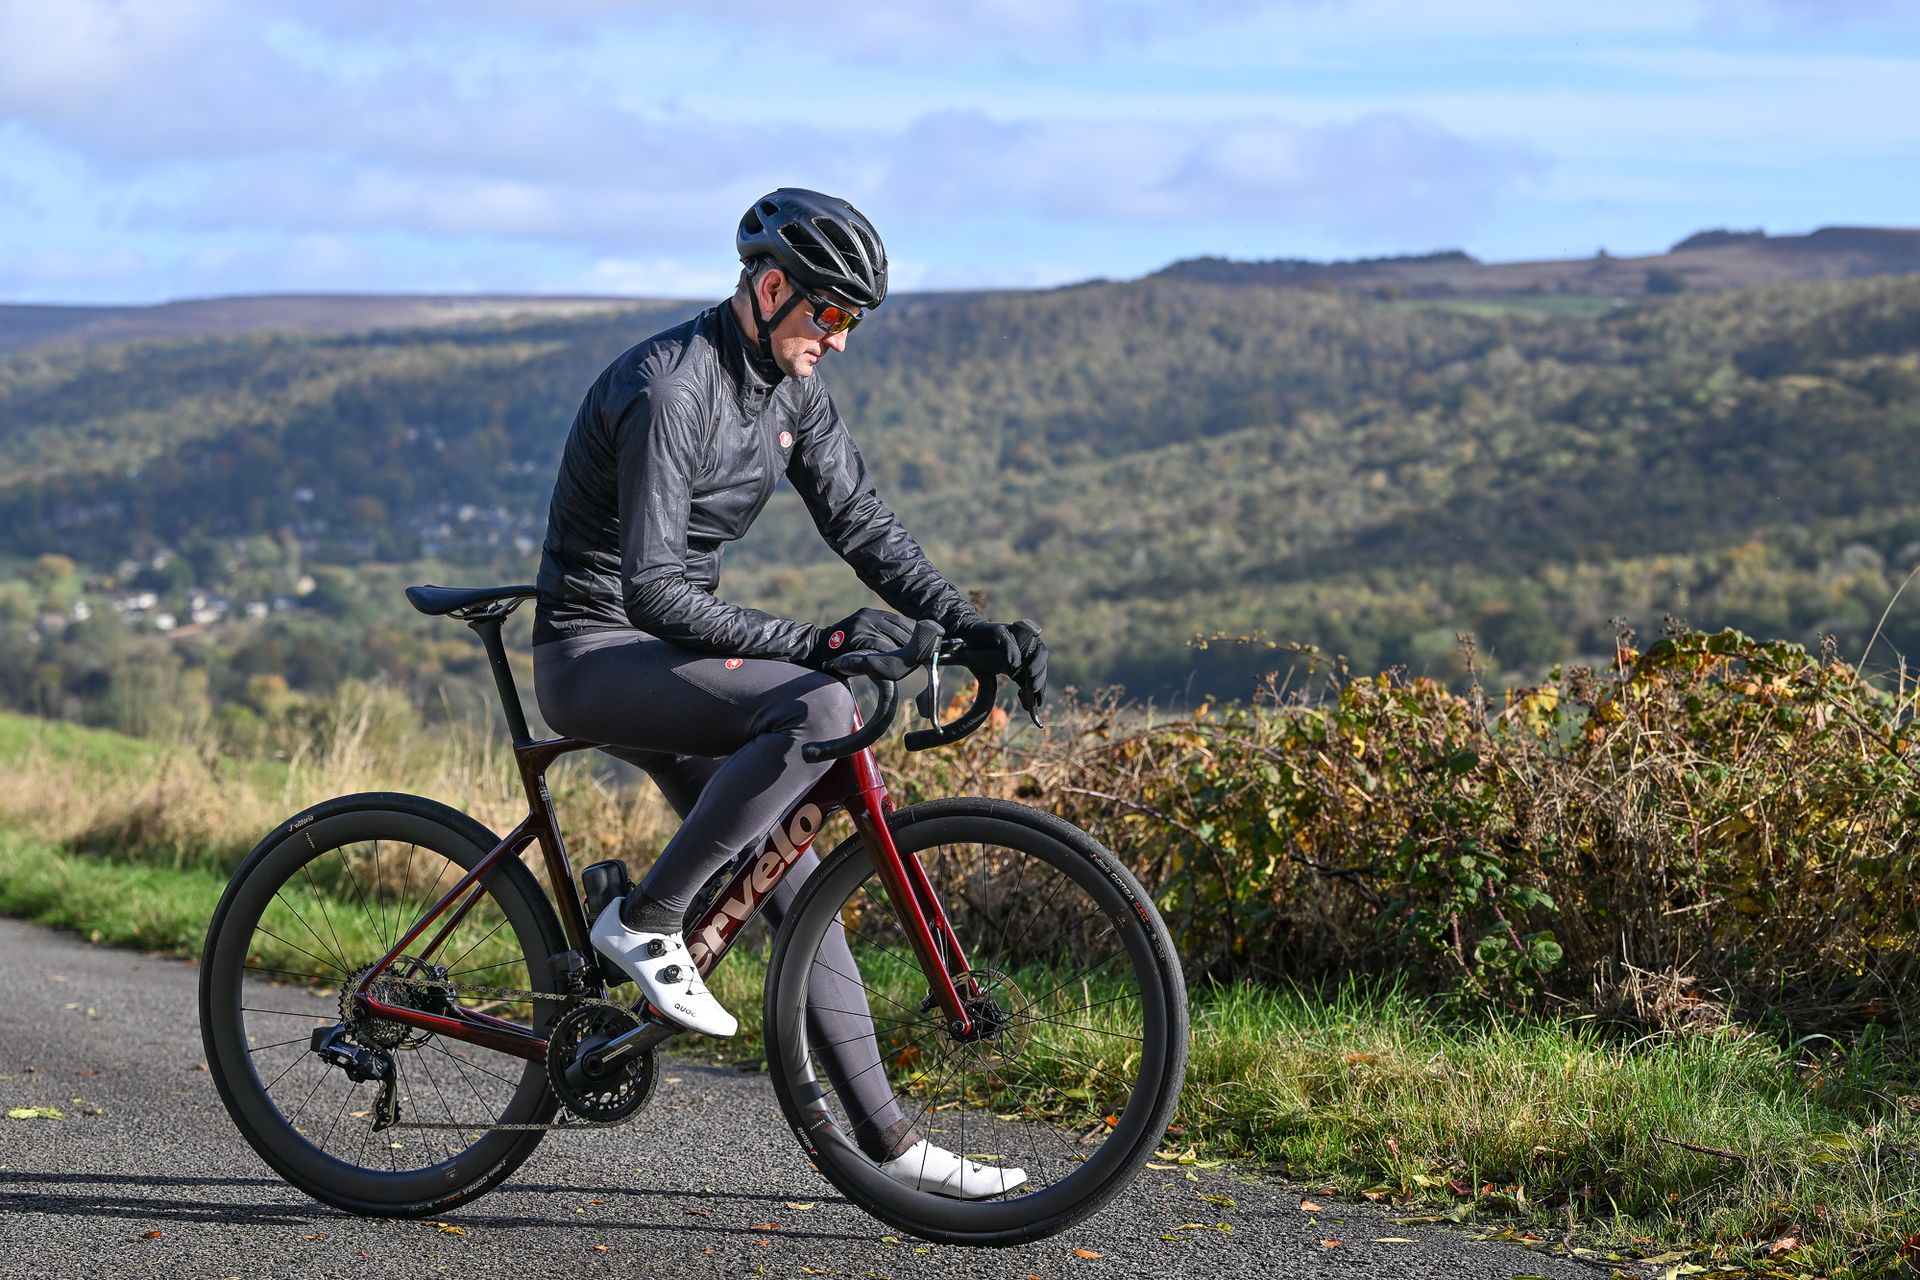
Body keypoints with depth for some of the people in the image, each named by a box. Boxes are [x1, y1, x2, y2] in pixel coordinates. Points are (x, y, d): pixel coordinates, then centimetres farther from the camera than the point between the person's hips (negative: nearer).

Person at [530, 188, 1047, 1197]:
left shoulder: (790, 387, 5)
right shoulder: (667, 388, -23)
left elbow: (861, 525, 7)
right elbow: (654, 591, -27)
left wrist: (974, 627, -7)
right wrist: (810, 643, -32)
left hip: (672, 659, 9)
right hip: (596, 655, -9)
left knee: (794, 879, 2)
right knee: (816, 710, -31)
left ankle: (884, 1136, 6)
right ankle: (645, 919, -18)